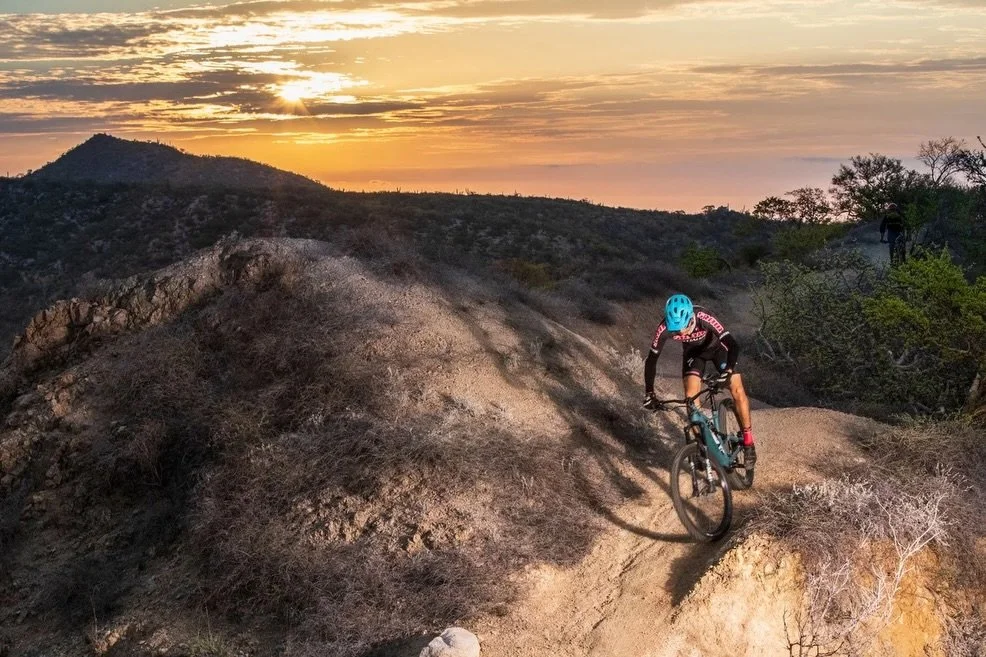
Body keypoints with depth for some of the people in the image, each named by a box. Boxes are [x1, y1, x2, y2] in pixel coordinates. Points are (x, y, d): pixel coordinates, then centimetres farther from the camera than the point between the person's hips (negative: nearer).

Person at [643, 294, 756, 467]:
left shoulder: (704, 318, -40)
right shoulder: (665, 328, -33)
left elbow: (733, 345, -42)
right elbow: (651, 359, -22)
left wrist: (728, 370, -58)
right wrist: (649, 394, -25)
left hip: (717, 347, -2)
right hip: (693, 353, 2)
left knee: (738, 391, -12)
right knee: (691, 397, -15)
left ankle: (748, 440, 5)